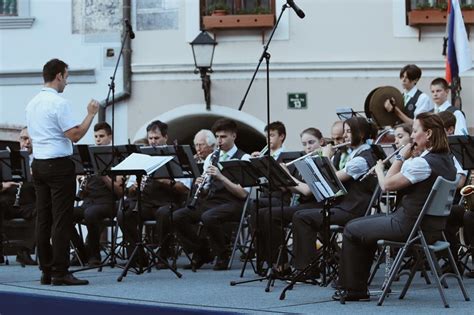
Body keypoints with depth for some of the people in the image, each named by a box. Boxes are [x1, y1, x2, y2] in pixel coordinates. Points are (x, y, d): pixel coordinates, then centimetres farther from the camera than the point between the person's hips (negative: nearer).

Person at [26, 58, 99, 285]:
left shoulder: (32, 104, 13)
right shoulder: (59, 103, -14)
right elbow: (74, 135, -18)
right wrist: (91, 114, -7)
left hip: (38, 164, 8)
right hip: (59, 164, -8)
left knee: (43, 219, 8)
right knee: (61, 221, -6)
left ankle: (46, 271, 10)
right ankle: (60, 273, -8)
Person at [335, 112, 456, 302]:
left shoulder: (423, 163, -22)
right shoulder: (446, 160, 6)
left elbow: (388, 184, -14)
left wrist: (402, 157, -5)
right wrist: (410, 158, 3)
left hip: (410, 226, -10)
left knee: (351, 230, 5)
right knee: (363, 226, 25)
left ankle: (352, 288, 13)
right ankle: (359, 288, 26)